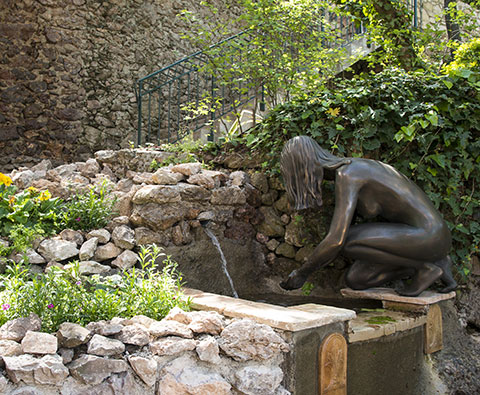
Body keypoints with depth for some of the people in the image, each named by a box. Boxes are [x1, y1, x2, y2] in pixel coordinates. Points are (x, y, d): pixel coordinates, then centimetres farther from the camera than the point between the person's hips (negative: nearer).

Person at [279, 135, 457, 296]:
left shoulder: (346, 176, -19)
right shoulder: (354, 167, 10)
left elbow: (336, 240, -26)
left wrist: (302, 272, -12)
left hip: (427, 236, -9)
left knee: (346, 242, -19)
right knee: (354, 280, 5)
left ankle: (425, 267, -5)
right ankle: (436, 262, 11)